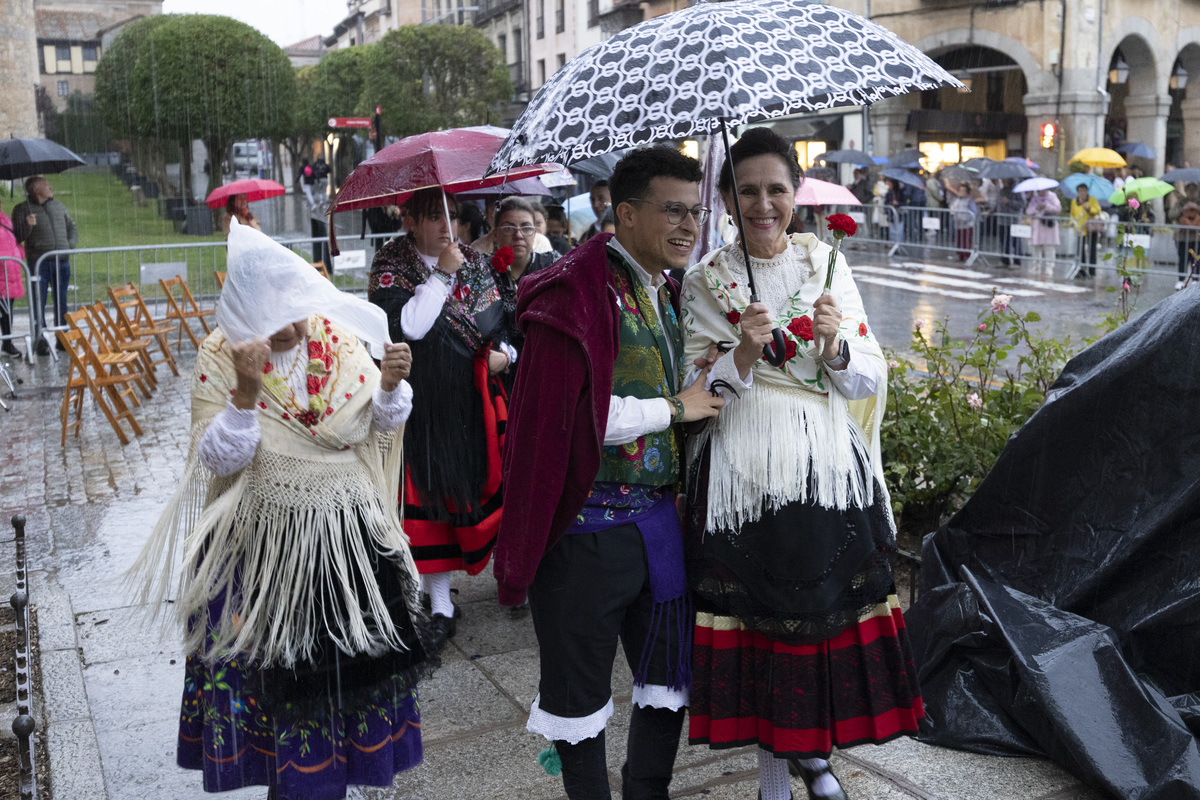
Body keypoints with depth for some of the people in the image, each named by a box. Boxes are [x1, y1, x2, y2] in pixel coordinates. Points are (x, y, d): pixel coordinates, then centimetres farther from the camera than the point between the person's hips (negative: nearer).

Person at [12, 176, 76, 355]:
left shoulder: (58, 206, 16)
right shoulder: (22, 209, 1)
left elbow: (72, 227, 27)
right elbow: (16, 238, -2)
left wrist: (71, 245, 11)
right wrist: (27, 226, -19)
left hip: (62, 260, 4)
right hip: (38, 261, -4)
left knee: (61, 300, 9)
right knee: (39, 301, -4)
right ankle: (41, 342, -1)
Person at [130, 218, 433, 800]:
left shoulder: (336, 337, -4)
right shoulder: (219, 357, -12)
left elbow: (380, 425, 1)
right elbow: (218, 459, -17)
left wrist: (390, 384, -19)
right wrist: (246, 392, -30)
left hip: (348, 534, 3)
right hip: (265, 547, -3)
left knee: (347, 659, 15)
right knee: (278, 669, 9)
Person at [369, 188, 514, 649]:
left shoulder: (476, 263, 10)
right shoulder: (390, 266, -4)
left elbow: (498, 319, 18)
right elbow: (409, 327, -20)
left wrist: (504, 353, -2)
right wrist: (443, 275, -16)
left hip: (473, 399, 4)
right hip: (422, 402, -3)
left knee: (482, 484, 6)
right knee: (431, 493, -1)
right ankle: (441, 606, 9)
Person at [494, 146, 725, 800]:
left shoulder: (668, 291, 13)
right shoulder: (577, 291, -15)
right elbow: (565, 416, -23)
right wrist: (674, 408, -14)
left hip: (658, 518, 8)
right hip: (588, 527, -8)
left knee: (669, 676, 18)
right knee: (581, 686, 9)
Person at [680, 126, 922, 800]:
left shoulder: (827, 262, 5)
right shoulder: (707, 281, 1)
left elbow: (871, 380, 3)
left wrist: (837, 345, -17)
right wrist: (744, 352, -20)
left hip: (828, 468, 2)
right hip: (745, 478, -1)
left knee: (828, 609, 8)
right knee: (758, 616, 5)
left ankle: (812, 746, 33)